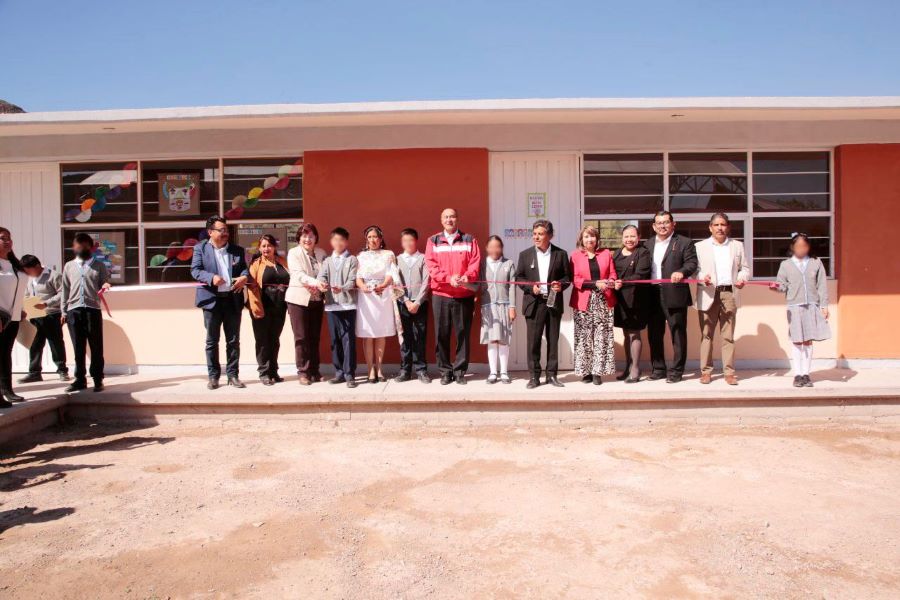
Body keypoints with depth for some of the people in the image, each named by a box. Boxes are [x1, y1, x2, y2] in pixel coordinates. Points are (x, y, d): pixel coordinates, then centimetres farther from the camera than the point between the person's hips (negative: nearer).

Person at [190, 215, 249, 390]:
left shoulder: (237, 250, 10)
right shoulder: (200, 248, 3)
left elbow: (244, 268, 11)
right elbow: (195, 270, -4)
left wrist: (244, 276, -13)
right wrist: (211, 277, -22)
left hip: (233, 299, 2)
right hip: (212, 299, -2)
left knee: (233, 340, 6)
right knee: (212, 341, 5)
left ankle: (233, 375, 14)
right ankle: (213, 376, 13)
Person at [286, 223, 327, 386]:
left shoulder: (322, 253, 9)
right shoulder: (293, 253, -3)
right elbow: (299, 274, -17)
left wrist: (318, 287, -12)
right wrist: (316, 282, -32)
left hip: (317, 299, 3)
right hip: (299, 299, -3)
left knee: (315, 337, 8)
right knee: (301, 337, -2)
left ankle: (314, 371, 17)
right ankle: (303, 372, 6)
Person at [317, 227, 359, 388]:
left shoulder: (352, 260, 6)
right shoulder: (327, 260, 15)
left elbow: (352, 281, -5)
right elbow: (321, 276, 1)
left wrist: (342, 288, -26)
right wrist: (321, 284, -23)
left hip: (348, 304, -3)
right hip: (331, 305, 3)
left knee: (348, 339, -4)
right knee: (335, 340, 7)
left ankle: (349, 374, 0)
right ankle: (339, 372, 16)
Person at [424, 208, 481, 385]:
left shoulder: (469, 240, 9)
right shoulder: (433, 241, 8)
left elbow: (475, 263, 0)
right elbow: (431, 265, -2)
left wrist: (467, 277, -20)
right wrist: (448, 278, -17)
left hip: (464, 295, 0)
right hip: (440, 295, 0)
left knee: (463, 333, 2)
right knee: (442, 334, 2)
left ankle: (460, 370, 11)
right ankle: (445, 371, 11)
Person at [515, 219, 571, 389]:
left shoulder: (561, 254, 5)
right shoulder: (525, 254, 5)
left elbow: (567, 276, 8)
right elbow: (519, 277, 5)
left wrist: (561, 284, -13)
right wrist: (530, 287, -11)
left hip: (554, 303, 1)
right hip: (534, 303, 0)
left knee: (553, 340, 7)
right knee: (533, 341, 0)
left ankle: (552, 374, 16)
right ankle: (534, 376, 8)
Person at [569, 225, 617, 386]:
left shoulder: (606, 253, 11)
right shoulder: (575, 256, 4)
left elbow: (612, 274, 10)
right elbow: (575, 279, -4)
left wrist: (611, 282, -13)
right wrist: (595, 283, -15)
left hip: (603, 301, 2)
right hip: (584, 302, -1)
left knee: (601, 337, -1)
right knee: (584, 338, 0)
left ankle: (597, 372, 3)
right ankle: (586, 371, 9)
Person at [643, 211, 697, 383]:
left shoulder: (684, 243, 2)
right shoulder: (648, 244, 15)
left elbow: (692, 263, -8)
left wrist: (681, 272, -28)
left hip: (675, 296, -4)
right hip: (652, 296, 5)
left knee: (678, 333, 1)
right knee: (654, 334, 10)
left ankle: (676, 371, 9)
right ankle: (658, 369, 21)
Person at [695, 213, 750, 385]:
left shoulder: (737, 246, 15)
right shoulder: (700, 246, 9)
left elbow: (744, 268, 14)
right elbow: (694, 269, 3)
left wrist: (742, 278, -7)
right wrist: (702, 277, -17)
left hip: (729, 294, 1)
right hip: (708, 295, -1)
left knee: (728, 336, 2)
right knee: (706, 335, 0)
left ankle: (729, 372, 6)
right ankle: (706, 371, 7)